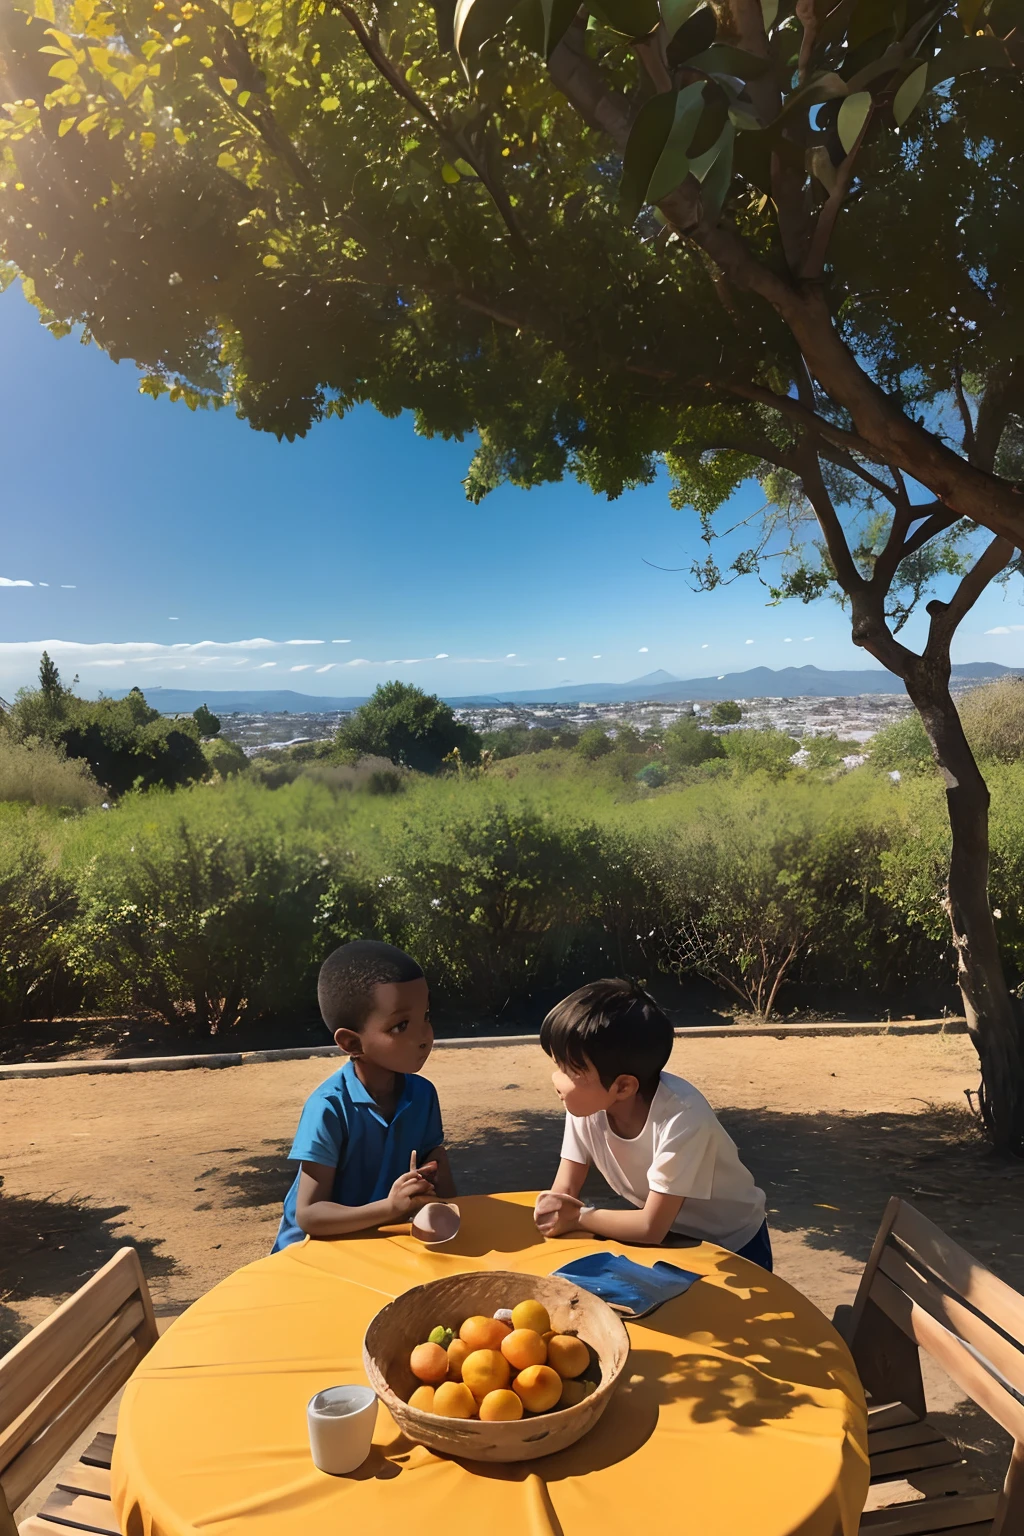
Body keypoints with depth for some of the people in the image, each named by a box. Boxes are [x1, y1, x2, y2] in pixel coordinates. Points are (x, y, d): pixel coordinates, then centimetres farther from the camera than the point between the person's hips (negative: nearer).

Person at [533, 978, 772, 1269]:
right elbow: (564, 1191, -12)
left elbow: (653, 1226, -30)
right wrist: (554, 1208, -32)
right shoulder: (584, 1102, -19)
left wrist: (578, 1218, -22)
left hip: (733, 1247, -4)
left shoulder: (682, 1116, -35)